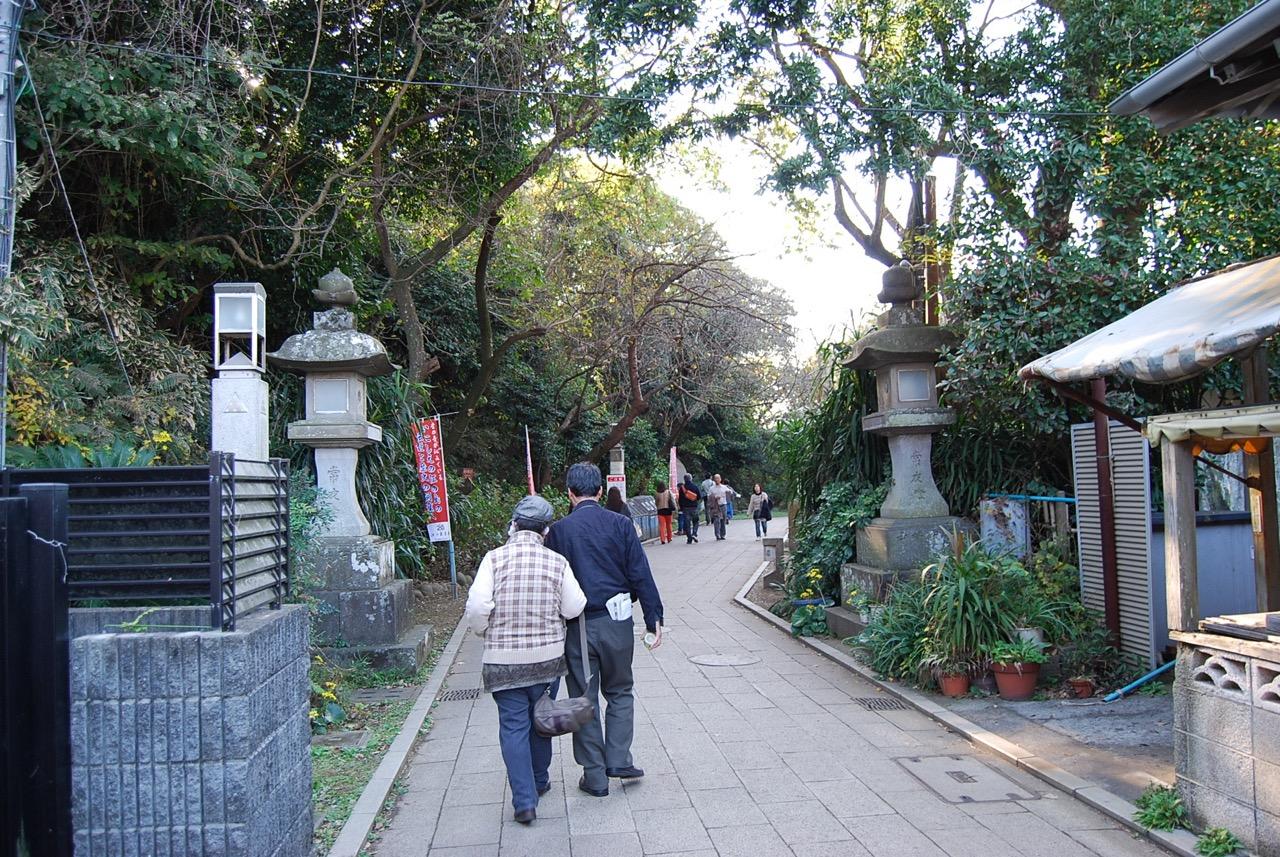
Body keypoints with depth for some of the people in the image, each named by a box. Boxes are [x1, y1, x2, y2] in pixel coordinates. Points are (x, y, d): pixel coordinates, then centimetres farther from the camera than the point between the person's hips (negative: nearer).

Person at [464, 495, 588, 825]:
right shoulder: (556, 561, -6)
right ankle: (539, 782, 37)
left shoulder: (495, 558, -10)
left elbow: (477, 606, -15)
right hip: (548, 655, 2)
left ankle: (525, 800, 1)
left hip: (504, 659, -2)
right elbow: (574, 608, -6)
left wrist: (488, 634, 5)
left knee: (513, 726, 5)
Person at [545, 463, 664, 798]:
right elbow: (641, 576, -3)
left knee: (584, 699, 10)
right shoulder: (619, 525, -2)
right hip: (616, 620, 1)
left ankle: (595, 776, 15)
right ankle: (618, 761, 12)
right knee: (620, 692, 19)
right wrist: (654, 619, 2)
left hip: (577, 624, -1)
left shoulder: (559, 531, -3)